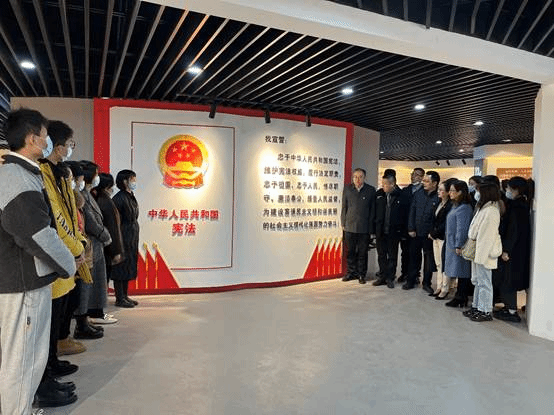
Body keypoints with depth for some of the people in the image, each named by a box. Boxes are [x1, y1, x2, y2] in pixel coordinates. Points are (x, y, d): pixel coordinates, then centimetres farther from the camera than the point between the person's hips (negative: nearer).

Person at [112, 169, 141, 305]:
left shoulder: (131, 197, 13)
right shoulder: (119, 198, -14)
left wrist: (135, 237, 15)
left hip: (132, 237, 9)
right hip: (123, 237, -9)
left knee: (130, 266, 13)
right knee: (121, 266, -2)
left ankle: (125, 296, 22)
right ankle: (119, 298, 7)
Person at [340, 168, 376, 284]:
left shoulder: (371, 190, 2)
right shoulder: (347, 189, 7)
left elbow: (373, 209, 4)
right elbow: (344, 207, 10)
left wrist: (371, 227, 1)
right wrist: (343, 223, 6)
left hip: (364, 228, -1)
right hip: (350, 226, 2)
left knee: (363, 252, 6)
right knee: (350, 251, 7)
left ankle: (361, 274, 18)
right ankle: (351, 273, 21)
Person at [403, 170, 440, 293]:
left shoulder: (438, 197, -10)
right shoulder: (419, 193, 3)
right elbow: (412, 211, 5)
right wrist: (411, 229, 0)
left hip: (429, 234, -3)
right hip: (416, 232, 3)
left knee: (429, 259, 9)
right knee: (414, 257, 12)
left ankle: (426, 283, 23)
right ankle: (411, 281, 24)